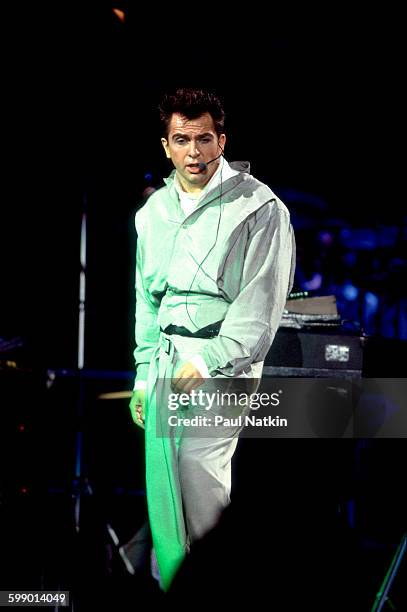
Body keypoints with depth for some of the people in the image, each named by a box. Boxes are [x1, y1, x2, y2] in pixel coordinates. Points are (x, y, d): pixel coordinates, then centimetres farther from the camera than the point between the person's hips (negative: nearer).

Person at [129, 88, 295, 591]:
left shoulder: (258, 208, -5)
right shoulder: (153, 212, 14)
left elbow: (261, 303, -10)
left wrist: (206, 362, -15)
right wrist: (144, 375, 17)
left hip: (222, 359, -6)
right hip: (165, 358, 6)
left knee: (200, 478, -16)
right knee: (162, 478, 3)